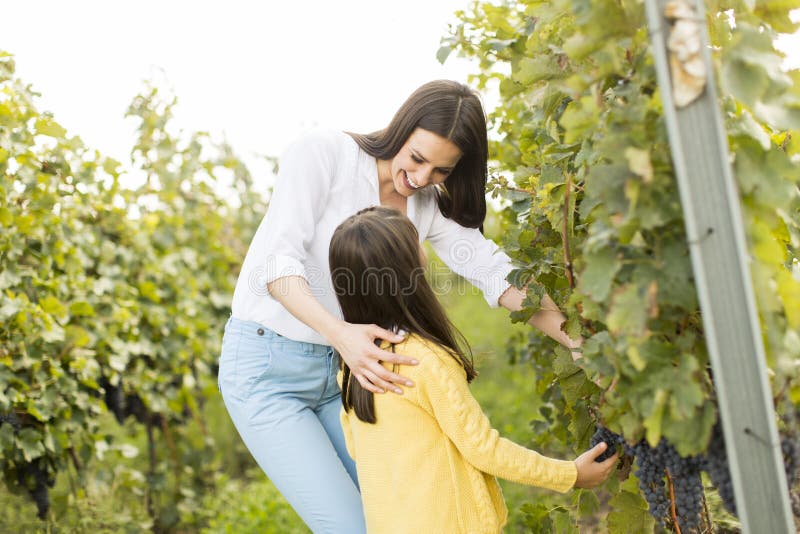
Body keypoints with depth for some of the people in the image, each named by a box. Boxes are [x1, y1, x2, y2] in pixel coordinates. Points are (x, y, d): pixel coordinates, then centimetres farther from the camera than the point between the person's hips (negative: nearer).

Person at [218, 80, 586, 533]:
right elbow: (275, 261, -24)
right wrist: (339, 332, -41)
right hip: (264, 366, -6)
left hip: (339, 372, 6)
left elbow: (491, 268, -10)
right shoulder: (323, 153, -15)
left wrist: (565, 328, -26)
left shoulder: (429, 206, 2)